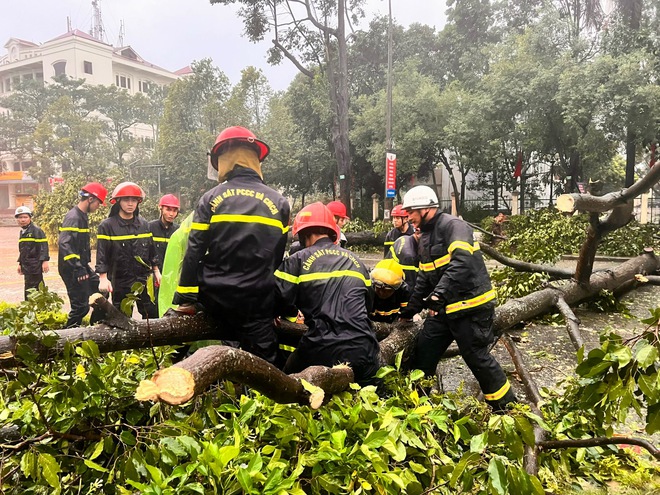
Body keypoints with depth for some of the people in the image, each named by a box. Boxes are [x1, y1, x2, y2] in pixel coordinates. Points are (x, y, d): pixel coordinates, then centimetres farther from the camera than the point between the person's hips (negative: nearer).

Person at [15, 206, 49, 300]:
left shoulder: (36, 230, -9)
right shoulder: (22, 232, 17)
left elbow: (43, 246, -14)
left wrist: (44, 260, -20)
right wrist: (20, 264, 25)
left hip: (35, 266, -8)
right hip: (27, 266, 8)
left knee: (30, 289, -8)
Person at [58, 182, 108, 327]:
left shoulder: (83, 216, 12)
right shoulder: (73, 218, -19)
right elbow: (65, 244, -28)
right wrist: (78, 269, -29)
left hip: (82, 267, 10)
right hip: (73, 271, -10)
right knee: (81, 306, -5)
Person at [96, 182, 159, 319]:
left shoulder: (144, 224, 7)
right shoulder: (107, 226, -6)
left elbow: (151, 250, 14)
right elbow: (102, 254, -8)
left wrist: (156, 271, 13)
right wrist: (103, 278, -14)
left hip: (144, 279, 3)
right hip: (120, 282, -3)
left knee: (152, 315, 5)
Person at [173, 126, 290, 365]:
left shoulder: (211, 199, -3)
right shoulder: (279, 202, 2)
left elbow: (194, 252, -5)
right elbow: (277, 258, 8)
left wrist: (186, 298, 0)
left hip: (215, 298, 0)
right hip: (258, 300, 1)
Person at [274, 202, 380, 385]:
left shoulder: (299, 260, -2)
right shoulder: (355, 260, 14)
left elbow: (278, 300, -8)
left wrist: (295, 311, 14)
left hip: (324, 351, -3)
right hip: (363, 350, 4)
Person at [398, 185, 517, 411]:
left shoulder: (454, 225, -16)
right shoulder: (425, 238, 13)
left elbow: (461, 261, -32)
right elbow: (424, 278, 20)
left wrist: (440, 293, -39)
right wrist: (410, 309, 20)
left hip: (471, 306, -9)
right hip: (444, 307, 9)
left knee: (476, 357, 0)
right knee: (424, 351, 10)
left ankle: (507, 407, 19)